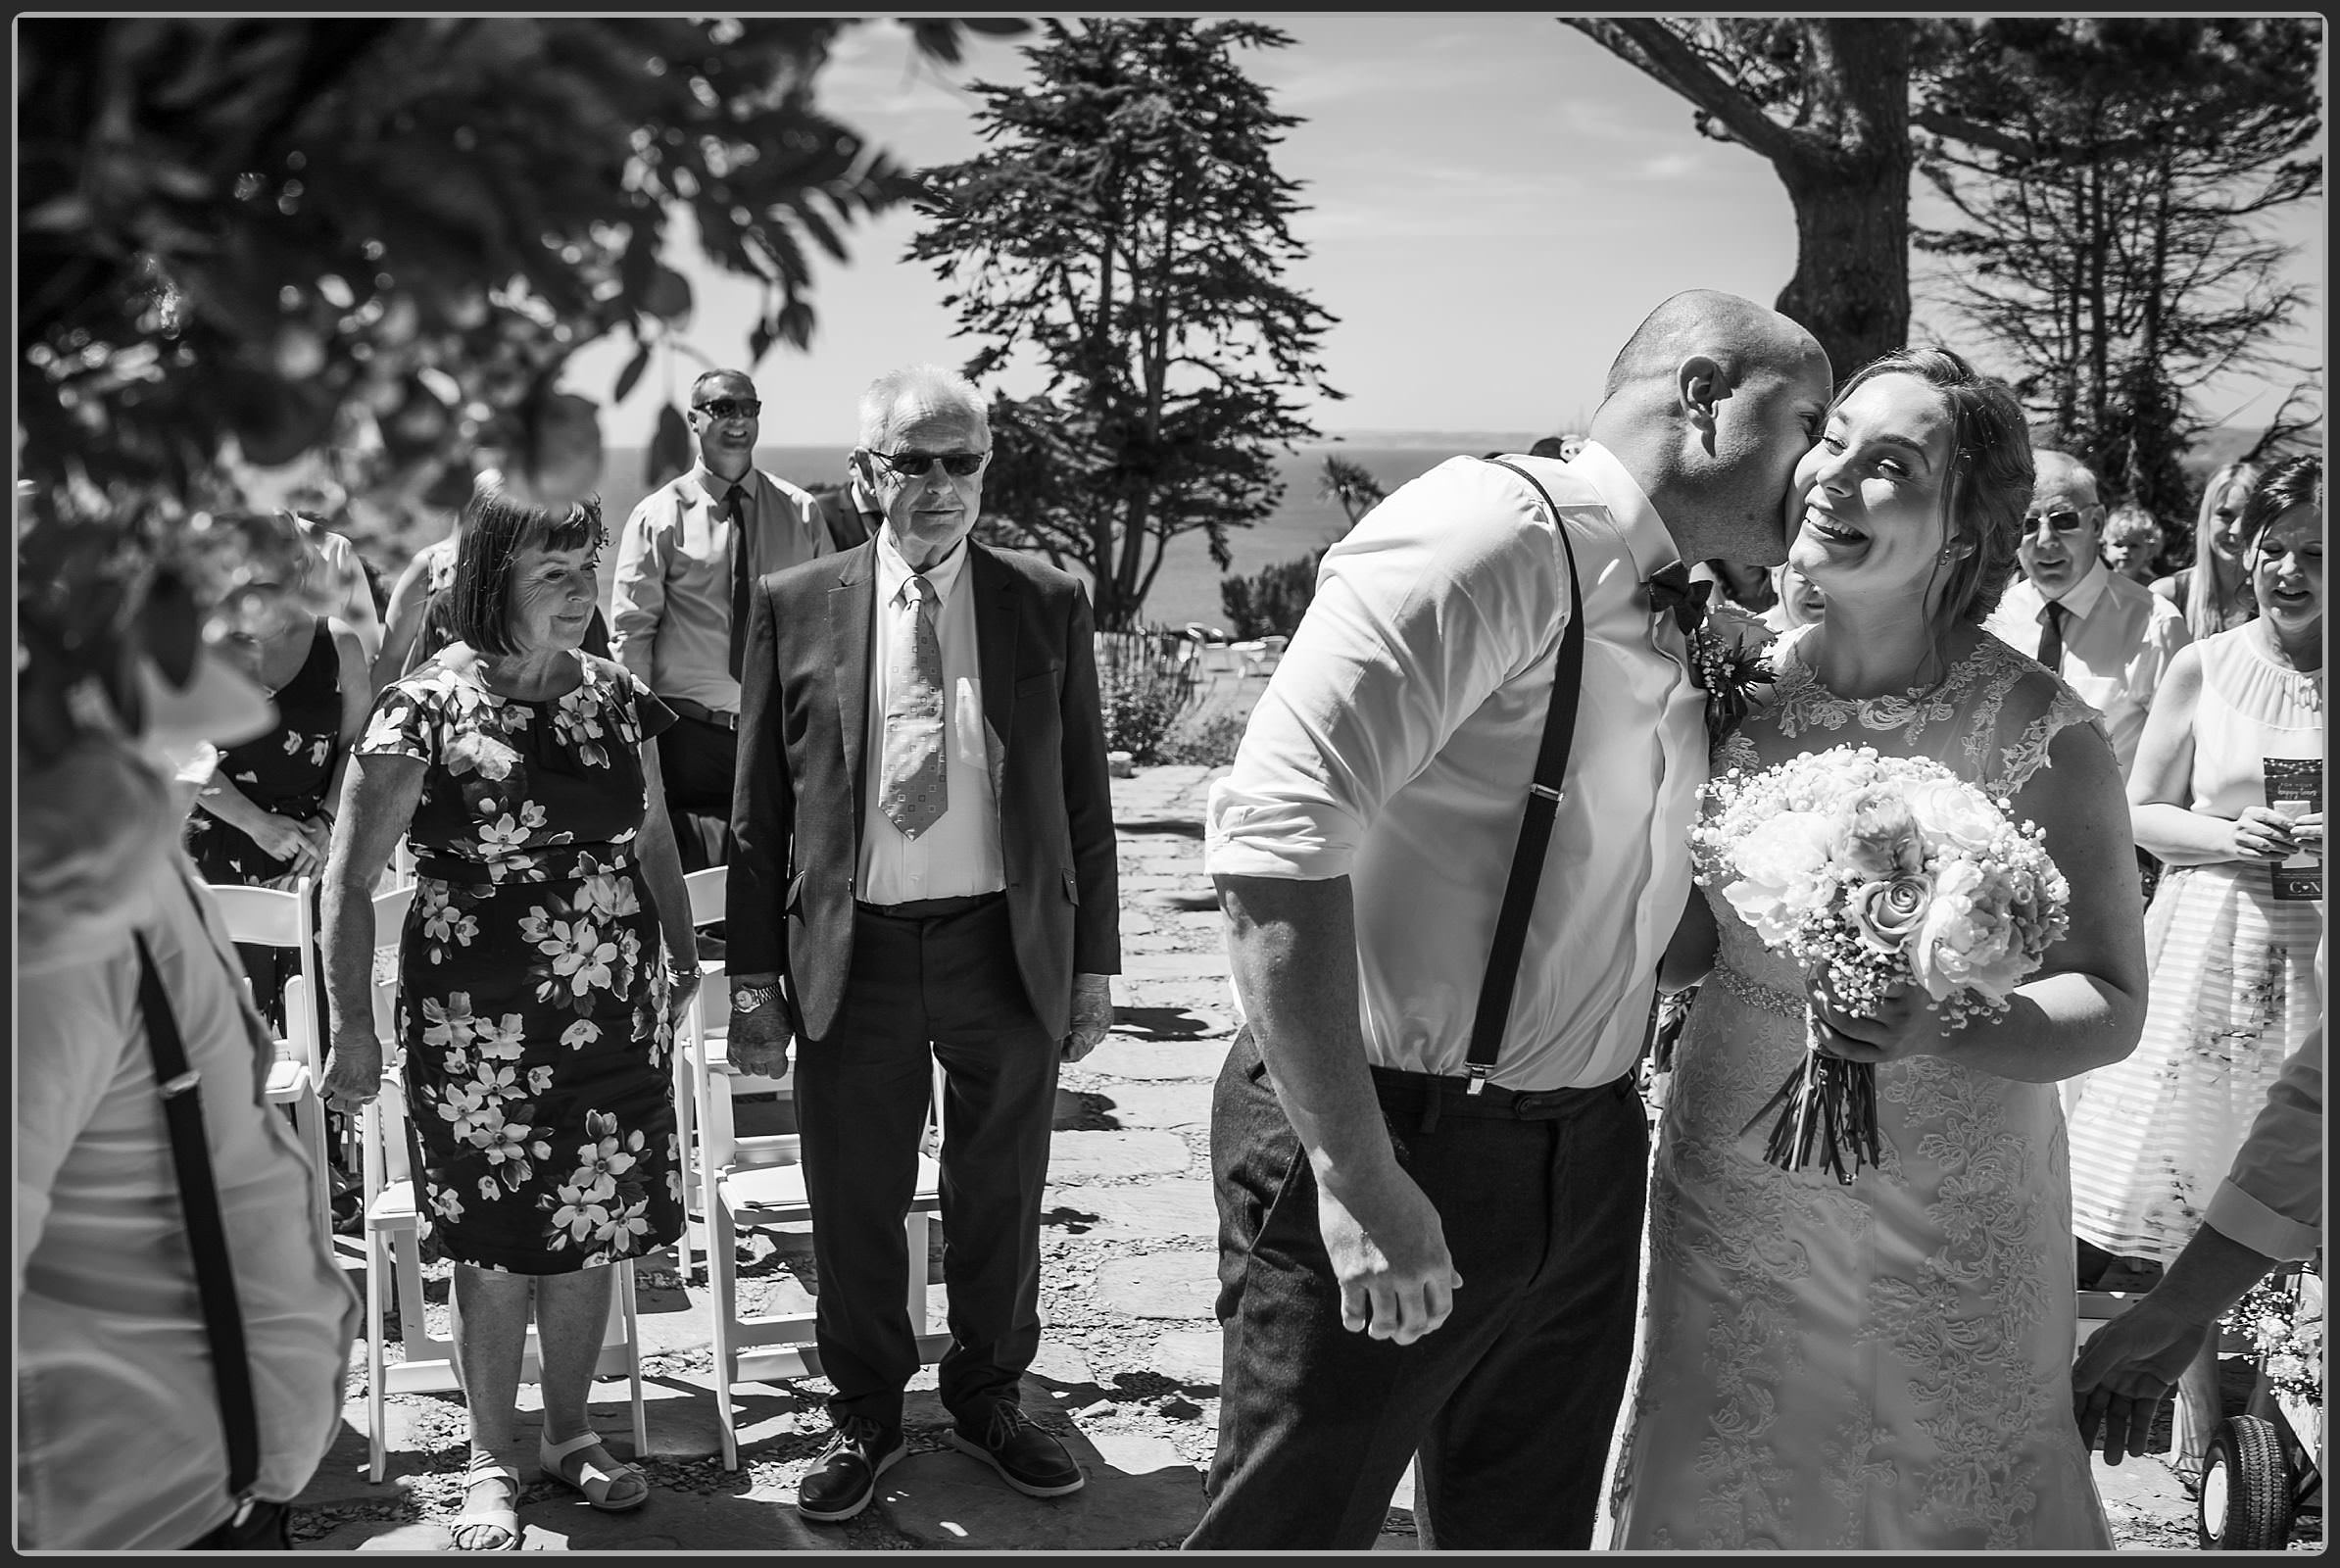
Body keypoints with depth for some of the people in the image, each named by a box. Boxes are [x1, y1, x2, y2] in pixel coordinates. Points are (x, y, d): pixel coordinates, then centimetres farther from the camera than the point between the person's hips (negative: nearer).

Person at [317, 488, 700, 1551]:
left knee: (593, 1235, 11)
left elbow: (653, 839, 17)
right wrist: (353, 1026, -12)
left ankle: (569, 1434, 31)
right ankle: (490, 1463, 23)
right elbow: (351, 882, -8)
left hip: (616, 1019, 4)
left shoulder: (615, 695, 5)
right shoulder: (426, 705, -9)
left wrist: (683, 958, 12)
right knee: (495, 1247, 6)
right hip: (479, 1032, -4)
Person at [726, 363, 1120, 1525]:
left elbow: (1084, 801, 5)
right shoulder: (794, 607, 1)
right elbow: (758, 811, 2)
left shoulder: (1048, 605, 2)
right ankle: (863, 1414, 31)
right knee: (854, 1202, 10)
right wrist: (754, 978, -1)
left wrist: (1093, 963, 3)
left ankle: (989, 1395, 36)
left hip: (1008, 943, 1)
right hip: (852, 948, -1)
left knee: (1000, 1194, 14)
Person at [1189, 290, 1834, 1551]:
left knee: (1529, 1526, 20)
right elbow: (1274, 832, -26)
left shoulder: (1677, 629, 13)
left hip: (1584, 1163, 9)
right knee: (1294, 1524, 4)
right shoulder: (1496, 526, -16)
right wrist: (1358, 1176, -26)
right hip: (1392, 1150, -8)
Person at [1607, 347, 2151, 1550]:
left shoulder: (2043, 737, -16)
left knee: (1942, 1507, 14)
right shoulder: (1740, 682, -4)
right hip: (1730, 1193, 4)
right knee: (1710, 1499, 17)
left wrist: (1930, 1030, -28)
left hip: (1944, 1230, -3)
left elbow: (2111, 1007, -11)